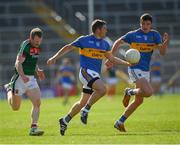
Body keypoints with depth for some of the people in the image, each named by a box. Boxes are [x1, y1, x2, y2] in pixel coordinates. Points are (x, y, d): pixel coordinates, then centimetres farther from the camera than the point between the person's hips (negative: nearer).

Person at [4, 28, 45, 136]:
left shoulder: (38, 47, 7)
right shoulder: (26, 46, -19)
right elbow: (18, 63, -25)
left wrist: (38, 71, 10)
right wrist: (23, 76, -39)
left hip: (31, 79, 7)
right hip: (20, 78, -7)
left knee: (37, 103, -10)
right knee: (15, 107, 6)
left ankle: (33, 128, -5)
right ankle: (9, 89, 36)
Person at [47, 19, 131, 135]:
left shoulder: (105, 44, 14)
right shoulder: (84, 40, -4)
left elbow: (112, 58, 25)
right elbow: (68, 48, 3)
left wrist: (126, 63, 15)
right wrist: (55, 57, -4)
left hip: (95, 75, 7)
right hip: (86, 71, -7)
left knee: (83, 102, 9)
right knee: (102, 89, -29)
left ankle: (65, 121, 23)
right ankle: (86, 110, -15)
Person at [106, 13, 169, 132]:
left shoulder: (155, 35, 4)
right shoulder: (133, 35, -5)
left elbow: (162, 52, -5)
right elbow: (118, 43, 9)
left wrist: (166, 42, -24)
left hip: (146, 71, 6)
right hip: (135, 69, -6)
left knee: (139, 101, 7)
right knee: (148, 92, -26)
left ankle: (120, 122, 17)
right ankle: (130, 92, 3)